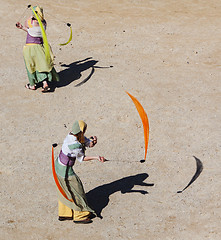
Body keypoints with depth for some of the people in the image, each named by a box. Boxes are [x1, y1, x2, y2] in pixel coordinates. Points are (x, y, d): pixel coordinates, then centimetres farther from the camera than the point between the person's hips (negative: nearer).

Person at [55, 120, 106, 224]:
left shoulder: (71, 135, -6)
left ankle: (63, 214, 35)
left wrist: (92, 141, -25)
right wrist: (96, 157, -12)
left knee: (65, 191, 22)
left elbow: (89, 143, -4)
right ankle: (79, 216, 20)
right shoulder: (75, 145, -31)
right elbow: (82, 158, -14)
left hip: (58, 165, 9)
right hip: (65, 171, -9)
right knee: (76, 191, 7)